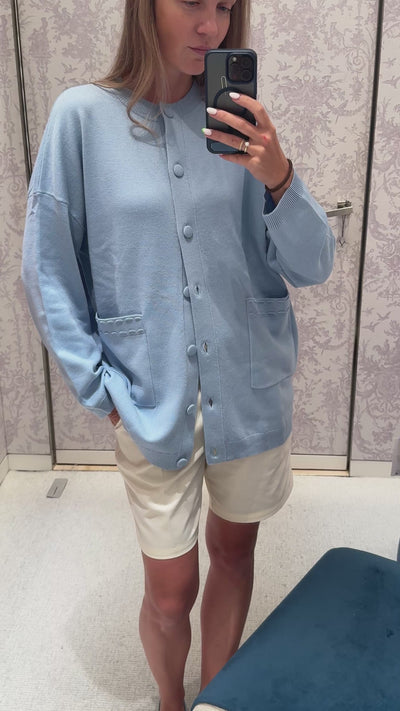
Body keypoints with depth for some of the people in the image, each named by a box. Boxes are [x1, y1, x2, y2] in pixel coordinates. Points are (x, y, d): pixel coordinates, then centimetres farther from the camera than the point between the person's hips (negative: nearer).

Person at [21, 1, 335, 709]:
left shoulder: (238, 122, 0)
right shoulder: (84, 116, -7)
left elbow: (312, 267, -4)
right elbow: (46, 272, -3)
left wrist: (278, 179, -21)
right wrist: (100, 387, -7)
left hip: (253, 391, 3)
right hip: (154, 404, -2)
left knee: (234, 550, 20)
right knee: (170, 594, 11)